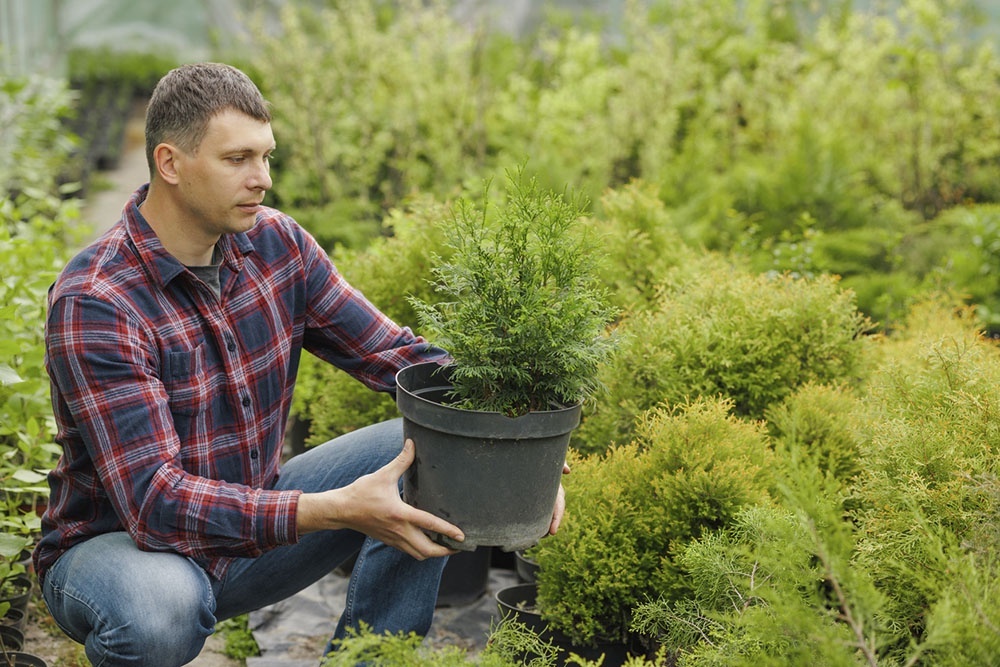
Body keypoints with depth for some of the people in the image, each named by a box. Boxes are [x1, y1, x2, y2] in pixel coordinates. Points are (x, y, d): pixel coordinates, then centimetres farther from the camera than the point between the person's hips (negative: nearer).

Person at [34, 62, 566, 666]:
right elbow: (153, 500, -32)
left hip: (250, 533, 6)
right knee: (159, 609, -41)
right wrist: (338, 510, -39)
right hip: (118, 543, -6)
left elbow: (391, 351, -1)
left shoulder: (275, 242, -7)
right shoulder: (94, 304, -26)